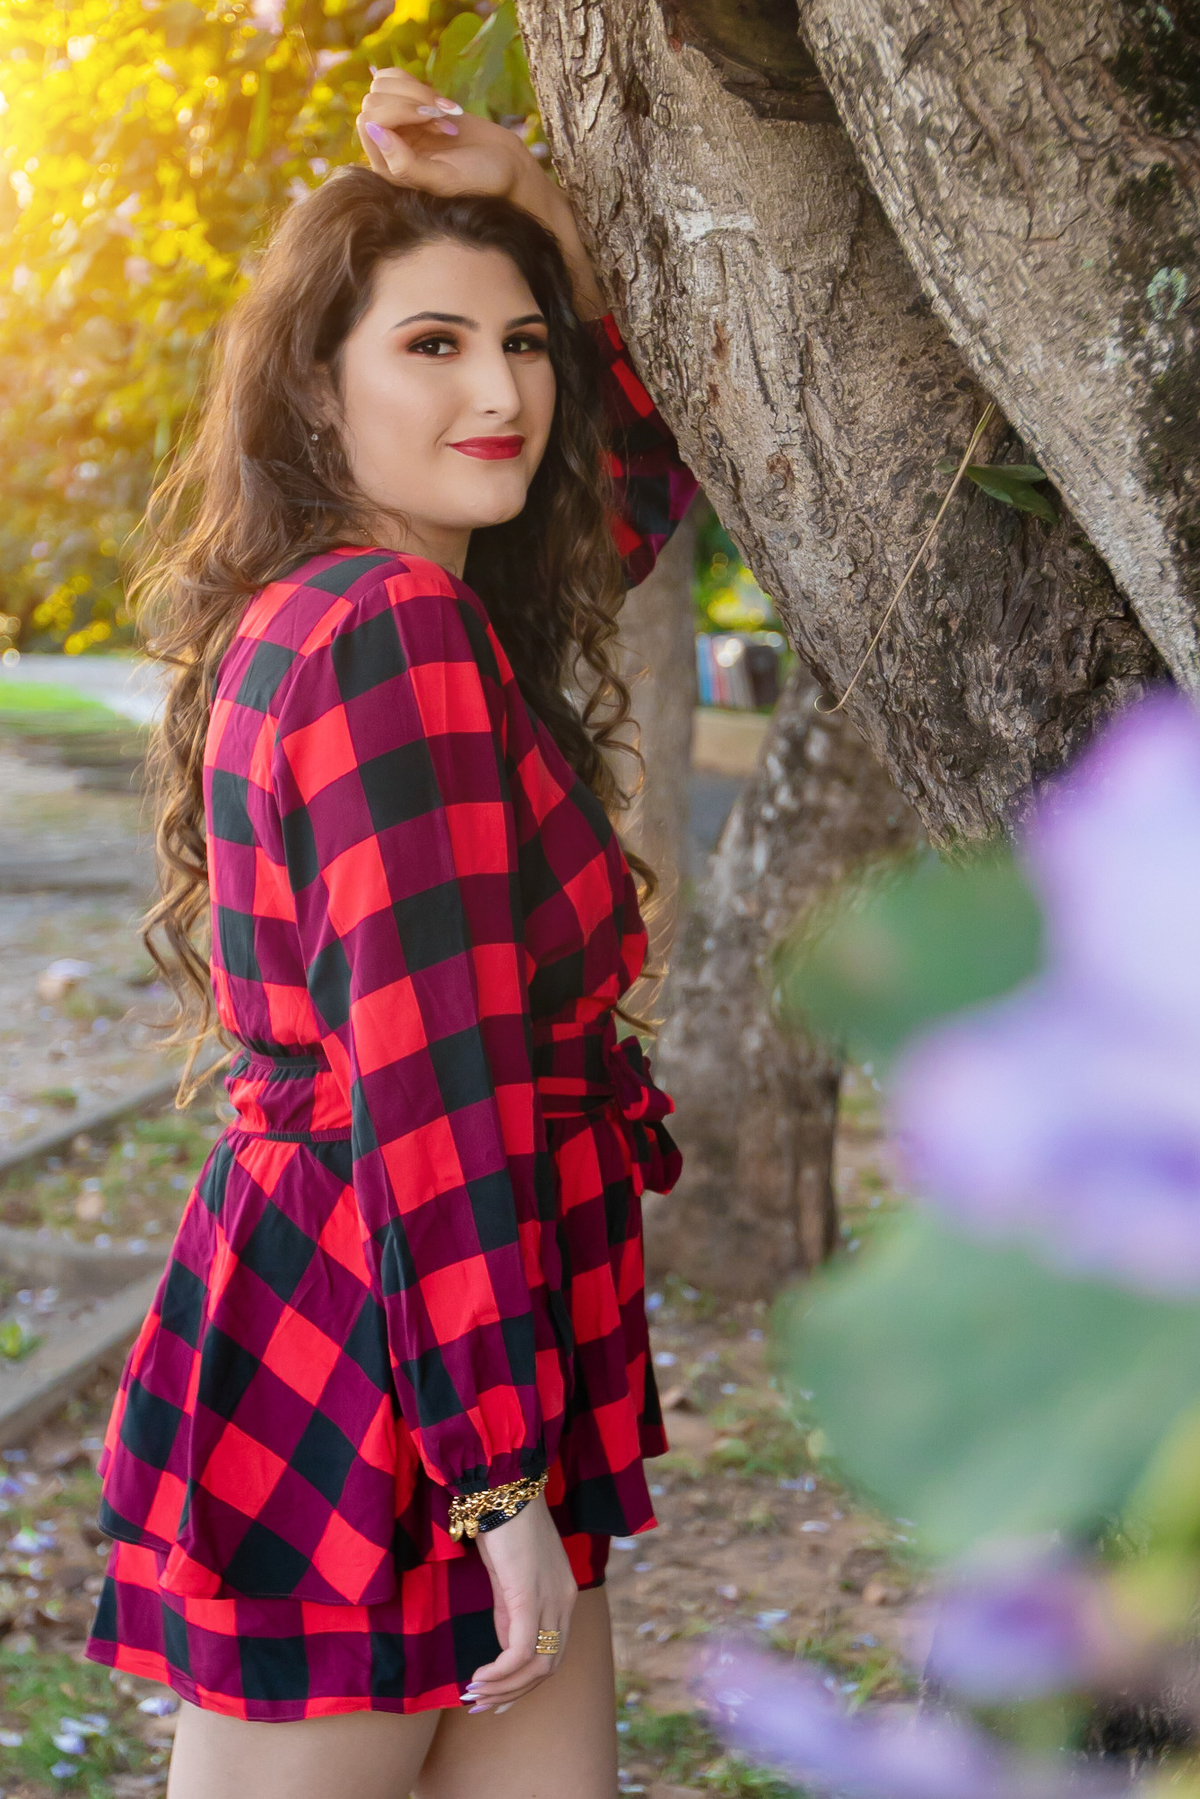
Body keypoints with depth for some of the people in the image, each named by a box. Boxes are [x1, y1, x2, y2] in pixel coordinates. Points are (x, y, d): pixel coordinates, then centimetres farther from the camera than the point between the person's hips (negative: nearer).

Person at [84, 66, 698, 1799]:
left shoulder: (312, 617, 11)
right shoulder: (401, 635, -18)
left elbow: (644, 474, 26)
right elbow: (430, 1088, -22)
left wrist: (543, 216, 13)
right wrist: (503, 1477, -20)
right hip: (373, 1402, -10)